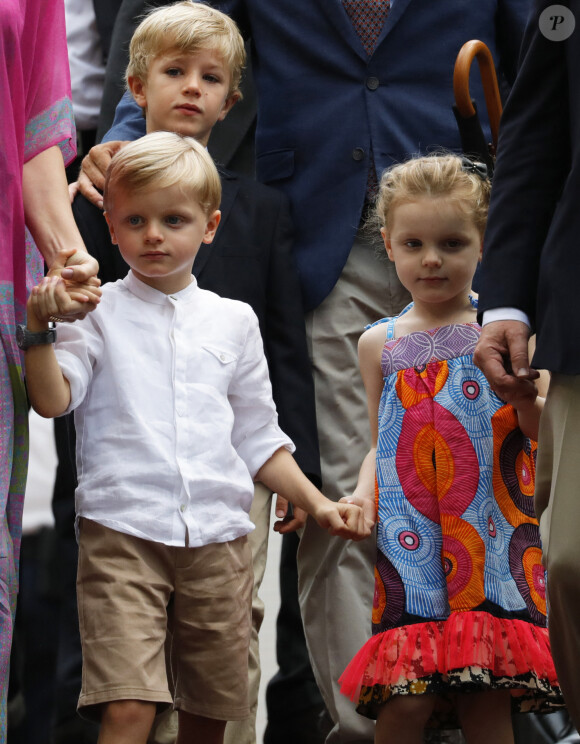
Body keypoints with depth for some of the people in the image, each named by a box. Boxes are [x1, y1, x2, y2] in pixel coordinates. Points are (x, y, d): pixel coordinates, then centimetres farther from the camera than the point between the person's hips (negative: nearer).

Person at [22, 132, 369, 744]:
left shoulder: (233, 320, 13)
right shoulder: (97, 312, 4)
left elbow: (257, 438, 18)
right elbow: (52, 399, -10)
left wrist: (317, 503, 10)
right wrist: (39, 329, -24)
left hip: (218, 538, 4)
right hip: (123, 531, -4)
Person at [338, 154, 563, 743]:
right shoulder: (380, 343, 13)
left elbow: (543, 434, 3)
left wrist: (527, 397, -18)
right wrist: (362, 495, 1)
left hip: (492, 536, -2)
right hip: (408, 541, 2)